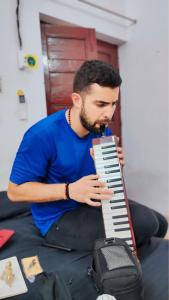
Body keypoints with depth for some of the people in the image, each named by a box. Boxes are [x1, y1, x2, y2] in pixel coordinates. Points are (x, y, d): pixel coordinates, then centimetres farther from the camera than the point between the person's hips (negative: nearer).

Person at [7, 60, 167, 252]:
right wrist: (69, 190, -30)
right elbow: (15, 190, -18)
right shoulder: (42, 135, -24)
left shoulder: (103, 131, -3)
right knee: (143, 226, -18)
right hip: (57, 218, -6)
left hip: (93, 204, 7)